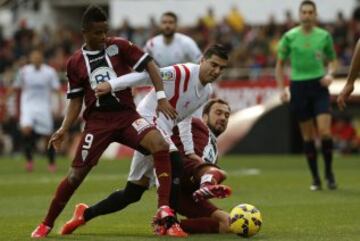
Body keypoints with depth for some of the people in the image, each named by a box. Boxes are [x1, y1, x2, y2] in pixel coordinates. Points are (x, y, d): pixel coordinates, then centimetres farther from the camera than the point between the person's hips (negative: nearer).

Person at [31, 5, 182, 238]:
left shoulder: (119, 46, 1)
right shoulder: (75, 63, 6)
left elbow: (150, 65, -1)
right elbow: (76, 100, 11)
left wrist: (161, 97, -13)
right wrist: (64, 129, -2)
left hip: (126, 114, -1)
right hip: (97, 120, 1)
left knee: (160, 144, -29)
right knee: (76, 174, -3)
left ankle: (165, 210, -27)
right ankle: (46, 224, 16)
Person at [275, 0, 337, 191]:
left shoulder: (324, 36, 3)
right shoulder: (290, 37, 1)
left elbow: (332, 60, 16)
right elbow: (280, 64, 9)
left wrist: (330, 74, -5)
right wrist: (281, 89, 0)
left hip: (319, 85, 0)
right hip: (299, 87, 0)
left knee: (325, 131, -12)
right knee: (308, 136, 3)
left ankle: (329, 172, 7)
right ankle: (315, 178, 13)